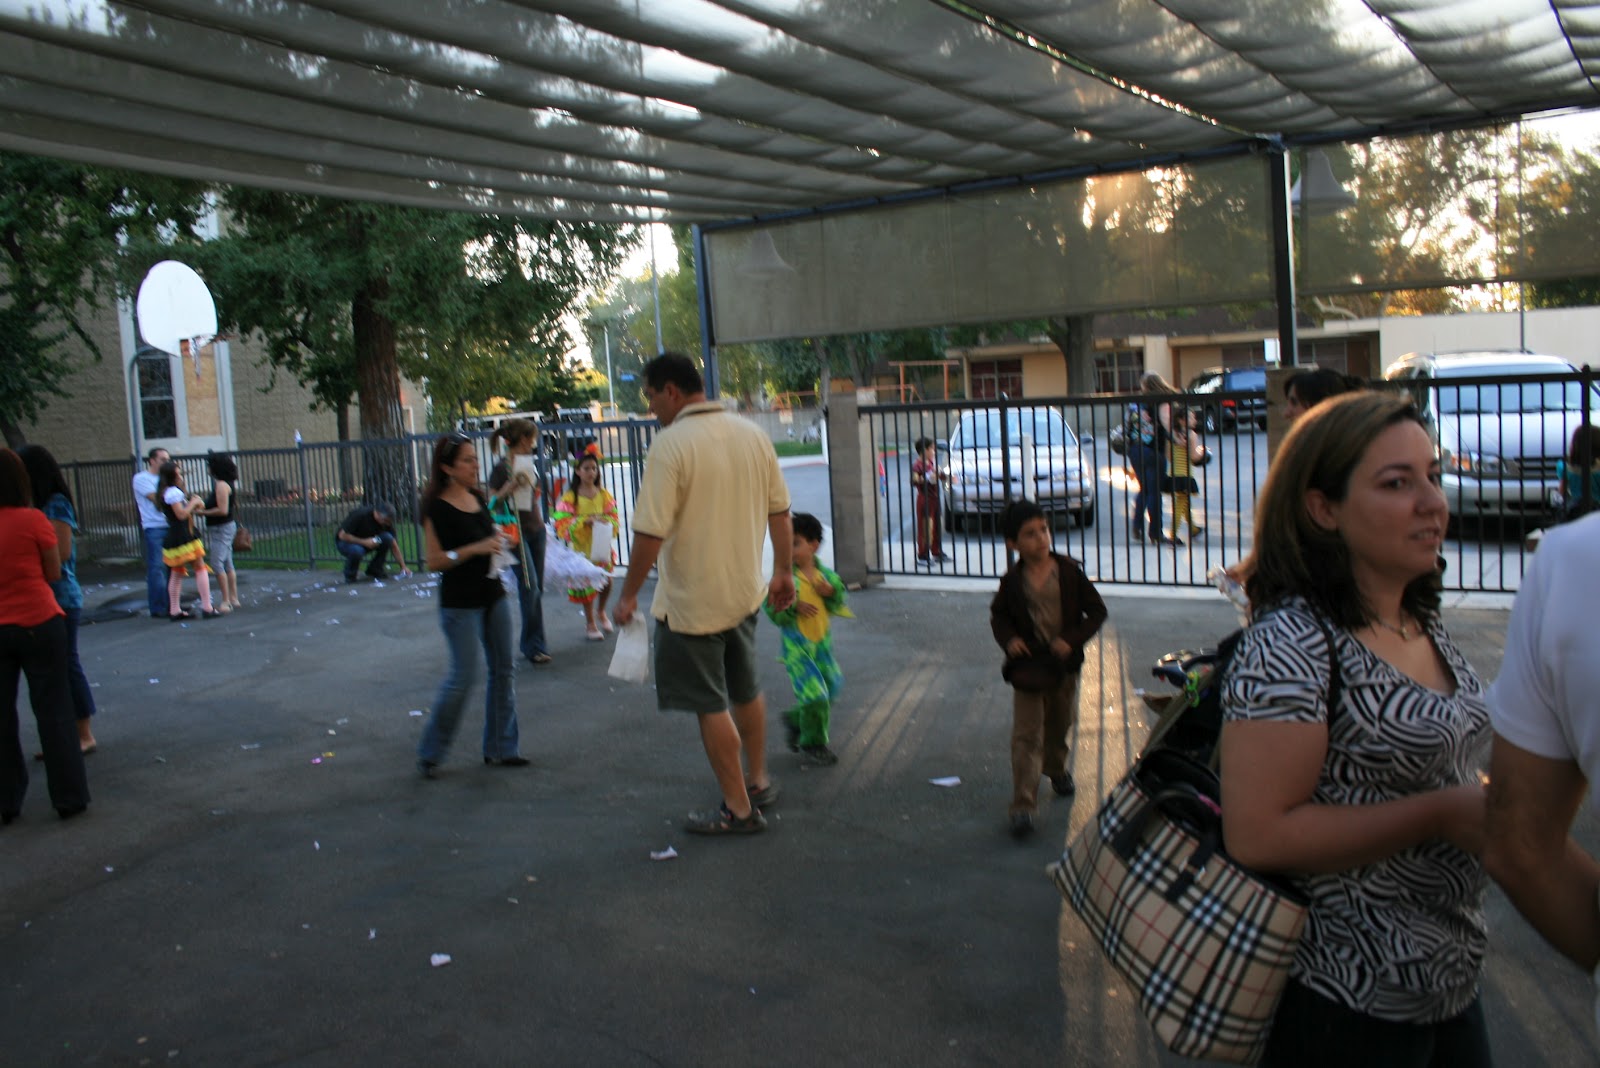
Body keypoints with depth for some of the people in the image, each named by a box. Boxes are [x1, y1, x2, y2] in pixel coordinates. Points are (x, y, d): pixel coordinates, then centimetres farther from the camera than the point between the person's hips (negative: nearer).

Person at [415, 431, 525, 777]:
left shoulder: (479, 497, 8)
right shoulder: (437, 508, -13)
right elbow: (432, 561, -15)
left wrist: (497, 542, 4)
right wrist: (474, 549, -24)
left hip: (492, 595, 7)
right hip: (460, 602, -7)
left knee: (503, 670, 8)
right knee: (463, 677, -6)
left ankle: (500, 748, 18)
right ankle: (430, 752, 12)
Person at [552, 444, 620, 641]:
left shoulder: (604, 494, 2)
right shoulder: (570, 497, -7)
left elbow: (614, 518, 3)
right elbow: (562, 523, -12)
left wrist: (606, 521, -19)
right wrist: (585, 521, -24)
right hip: (582, 547, -2)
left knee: (606, 582, 1)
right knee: (586, 585, 3)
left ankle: (600, 612, 31)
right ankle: (590, 623, 21)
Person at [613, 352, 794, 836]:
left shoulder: (671, 443, -18)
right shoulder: (752, 434, 1)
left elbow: (651, 532, -21)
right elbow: (779, 510, 6)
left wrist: (629, 594, -9)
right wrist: (783, 571, 17)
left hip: (692, 600, -7)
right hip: (744, 591, 7)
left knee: (711, 706, 6)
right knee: (746, 691, 23)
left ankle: (738, 809, 15)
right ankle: (758, 780, 39)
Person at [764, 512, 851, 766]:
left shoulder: (825, 574, 0)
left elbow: (838, 607, 7)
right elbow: (772, 609, -14)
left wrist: (831, 592, -12)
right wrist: (794, 606, -28)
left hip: (822, 643, 5)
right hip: (797, 647, -5)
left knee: (830, 692, 12)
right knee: (815, 697, -8)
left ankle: (795, 721, 36)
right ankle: (814, 746, 11)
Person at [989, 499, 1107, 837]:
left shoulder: (1069, 571, -10)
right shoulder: (1012, 581, -8)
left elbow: (1097, 610, -5)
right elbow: (998, 614, 8)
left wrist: (1072, 639, -17)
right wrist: (1008, 639, -12)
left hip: (1064, 664, 2)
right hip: (1028, 665, -2)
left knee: (1060, 726, 23)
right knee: (1027, 736, -6)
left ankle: (1057, 770, 52)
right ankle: (1023, 806, -3)